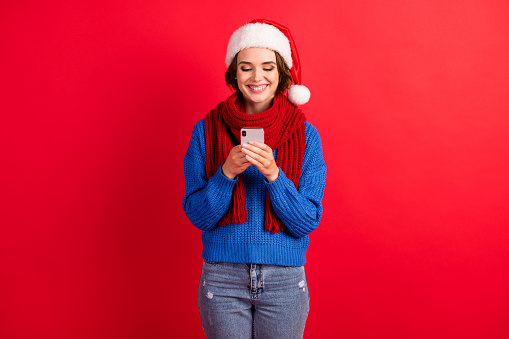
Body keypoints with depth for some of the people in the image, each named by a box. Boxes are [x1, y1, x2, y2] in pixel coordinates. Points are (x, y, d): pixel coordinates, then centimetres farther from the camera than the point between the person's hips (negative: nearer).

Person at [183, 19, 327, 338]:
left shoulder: (305, 135, -3)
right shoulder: (206, 130, -3)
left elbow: (307, 222, -8)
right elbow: (198, 215, -5)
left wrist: (273, 174, -22)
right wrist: (227, 172, -21)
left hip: (285, 280, 0)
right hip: (222, 279, 0)